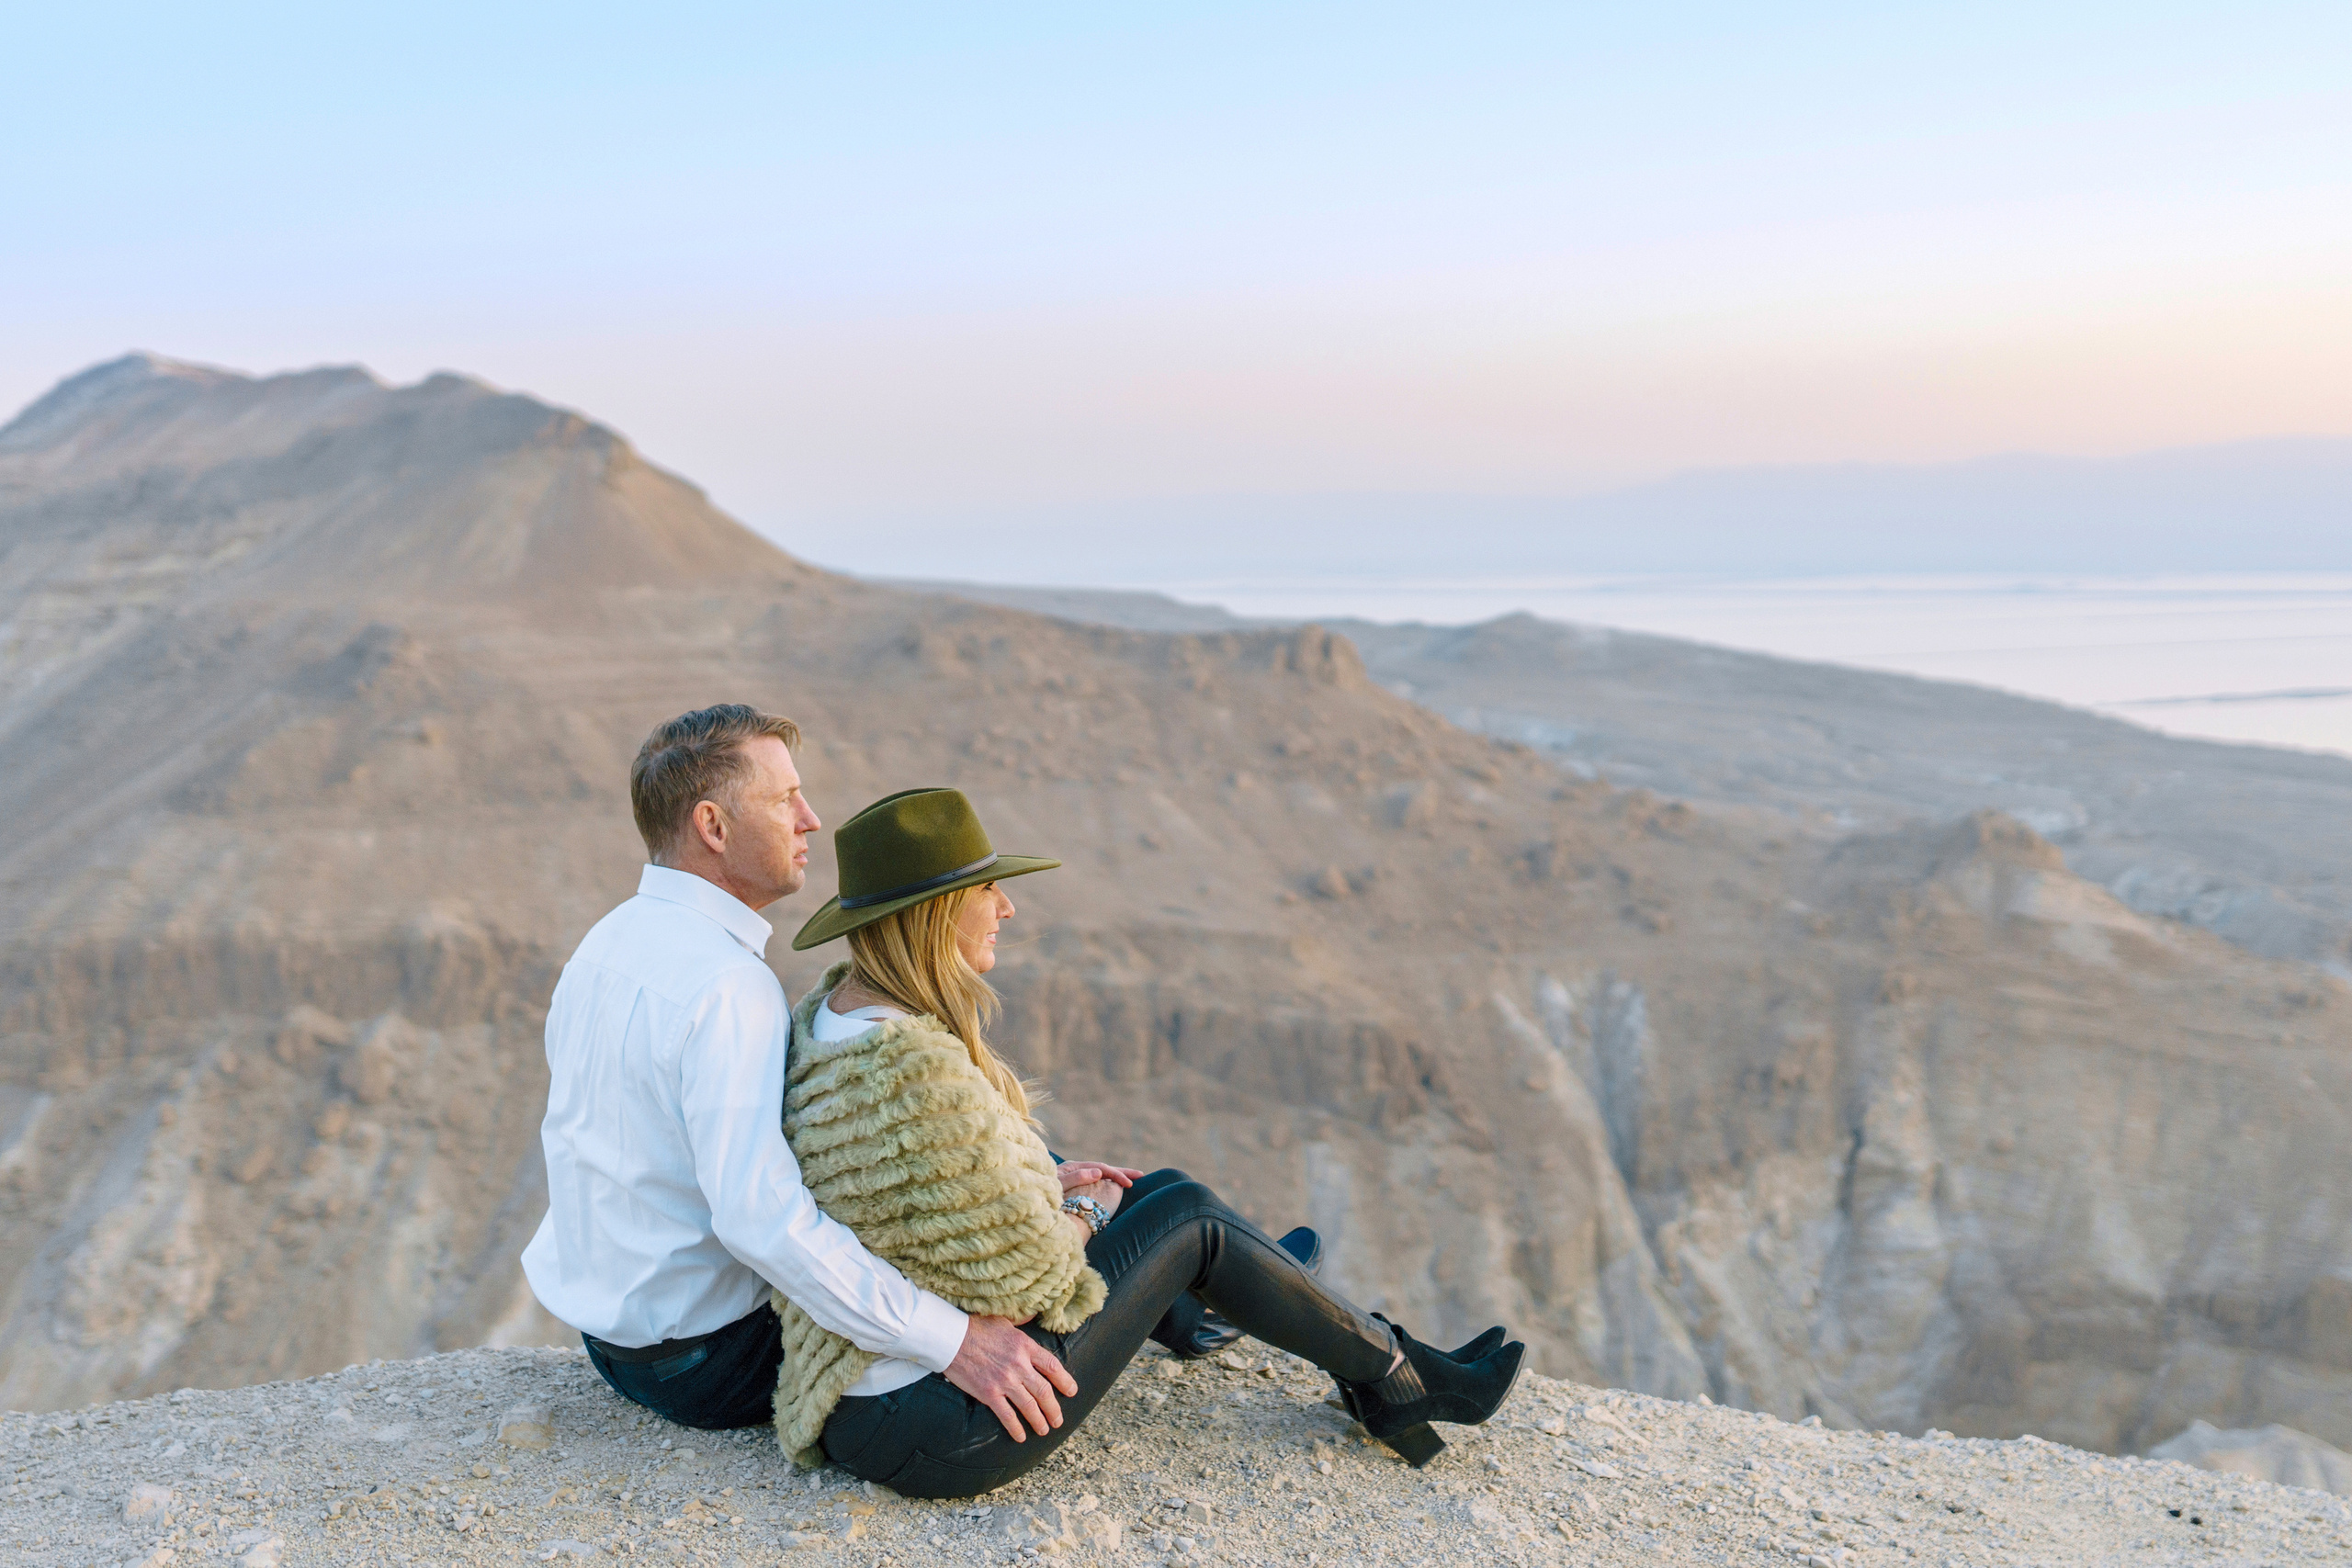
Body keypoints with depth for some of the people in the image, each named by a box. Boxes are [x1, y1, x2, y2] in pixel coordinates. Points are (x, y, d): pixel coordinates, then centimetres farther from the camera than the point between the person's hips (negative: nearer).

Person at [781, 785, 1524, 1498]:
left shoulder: (835, 1006, 2)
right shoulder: (915, 1070, -29)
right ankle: (1392, 1375, 20)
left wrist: (1042, 1183, 11)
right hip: (940, 1432, -9)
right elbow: (1030, 1282, -22)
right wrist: (1081, 1213, -1)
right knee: (1189, 1218, 1)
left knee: (1164, 1187, 15)